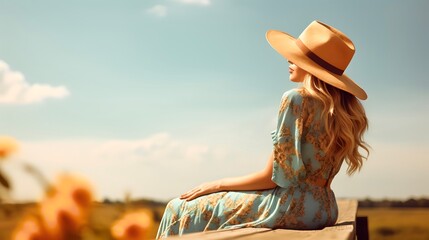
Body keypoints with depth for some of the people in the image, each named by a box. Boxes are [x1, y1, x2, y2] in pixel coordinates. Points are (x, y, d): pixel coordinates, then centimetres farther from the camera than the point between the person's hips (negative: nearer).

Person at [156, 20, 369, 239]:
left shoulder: (296, 98, -13)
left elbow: (272, 177, -13)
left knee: (181, 210, 1)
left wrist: (216, 185, -3)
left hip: (292, 206, -9)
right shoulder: (343, 107, 9)